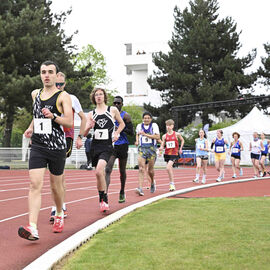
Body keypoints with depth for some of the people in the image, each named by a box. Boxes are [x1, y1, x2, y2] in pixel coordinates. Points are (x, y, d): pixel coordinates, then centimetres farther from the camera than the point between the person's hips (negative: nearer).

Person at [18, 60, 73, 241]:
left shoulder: (63, 96, -4)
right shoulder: (35, 94, 12)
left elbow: (69, 122, -13)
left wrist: (53, 117, -28)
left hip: (57, 147, -3)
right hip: (37, 146, 3)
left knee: (56, 185, 11)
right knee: (35, 184, -13)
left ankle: (59, 215, 40)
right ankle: (33, 228, -22)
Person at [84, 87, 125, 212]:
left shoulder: (113, 110, 5)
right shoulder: (91, 114, 10)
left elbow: (122, 124, 19)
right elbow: (84, 133, 7)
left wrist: (116, 133, 0)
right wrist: (89, 127, -14)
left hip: (107, 146, -3)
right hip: (95, 145, 3)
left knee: (99, 171, -22)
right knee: (100, 174, 7)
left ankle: (103, 199, -9)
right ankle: (103, 200, 22)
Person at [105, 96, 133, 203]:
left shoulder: (125, 116, -2)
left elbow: (131, 132, -7)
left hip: (122, 145, -2)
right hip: (111, 145, 2)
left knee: (122, 171, 12)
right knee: (108, 170, -16)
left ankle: (122, 192, 32)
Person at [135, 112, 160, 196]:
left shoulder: (154, 125, -2)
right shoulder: (139, 126, 9)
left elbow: (157, 137, -12)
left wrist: (145, 134, -16)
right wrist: (137, 141, 10)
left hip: (151, 148, -1)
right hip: (142, 148, 1)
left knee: (150, 170, 7)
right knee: (141, 168, -17)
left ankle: (152, 182, 40)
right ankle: (140, 188, -25)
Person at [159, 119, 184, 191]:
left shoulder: (177, 134, -2)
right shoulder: (164, 136, 3)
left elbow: (182, 140, 15)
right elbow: (162, 145, 3)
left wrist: (180, 149, 9)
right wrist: (161, 148, -19)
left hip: (174, 153, -4)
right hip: (167, 153, 4)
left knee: (168, 168, -21)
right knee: (170, 169, 11)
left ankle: (172, 184, -13)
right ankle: (172, 184, 23)